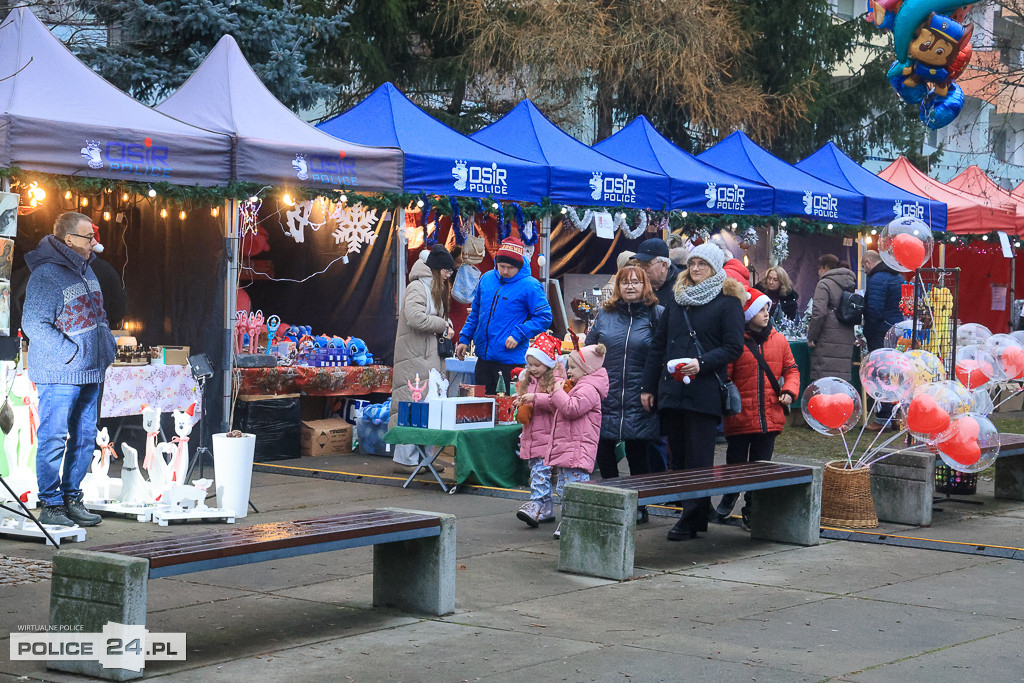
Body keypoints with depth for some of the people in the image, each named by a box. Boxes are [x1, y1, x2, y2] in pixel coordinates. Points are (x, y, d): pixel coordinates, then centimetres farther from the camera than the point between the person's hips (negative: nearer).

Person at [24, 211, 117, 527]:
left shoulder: (85, 269, 14)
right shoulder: (45, 275, -14)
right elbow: (33, 324, -20)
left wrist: (107, 345, 11)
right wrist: (71, 353, -20)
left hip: (90, 372, 9)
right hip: (58, 375, -9)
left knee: (84, 438, 12)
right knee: (54, 439, -5)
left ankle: (72, 498, 22)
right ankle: (51, 505, 1)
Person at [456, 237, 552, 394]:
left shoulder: (530, 286, -9)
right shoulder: (486, 279, 9)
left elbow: (544, 317, -10)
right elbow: (475, 313, 20)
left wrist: (518, 335, -18)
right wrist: (464, 339, 13)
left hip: (510, 360, -6)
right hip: (483, 357, 6)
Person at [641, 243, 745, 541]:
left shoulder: (728, 302, 1)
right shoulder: (677, 301, 18)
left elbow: (734, 348, -5)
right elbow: (658, 345, 19)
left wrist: (702, 363, -18)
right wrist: (648, 386, 15)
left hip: (704, 392, -6)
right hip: (671, 391, 6)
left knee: (698, 460, -5)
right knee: (678, 458, 7)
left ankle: (691, 521, -2)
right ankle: (696, 515, 14)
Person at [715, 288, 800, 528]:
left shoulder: (778, 340, 7)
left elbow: (791, 369, 14)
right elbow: (724, 378, -6)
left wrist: (789, 391, -3)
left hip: (770, 416, 3)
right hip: (740, 417, -3)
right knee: (736, 464, 8)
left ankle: (751, 511, 20)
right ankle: (729, 499, 33)